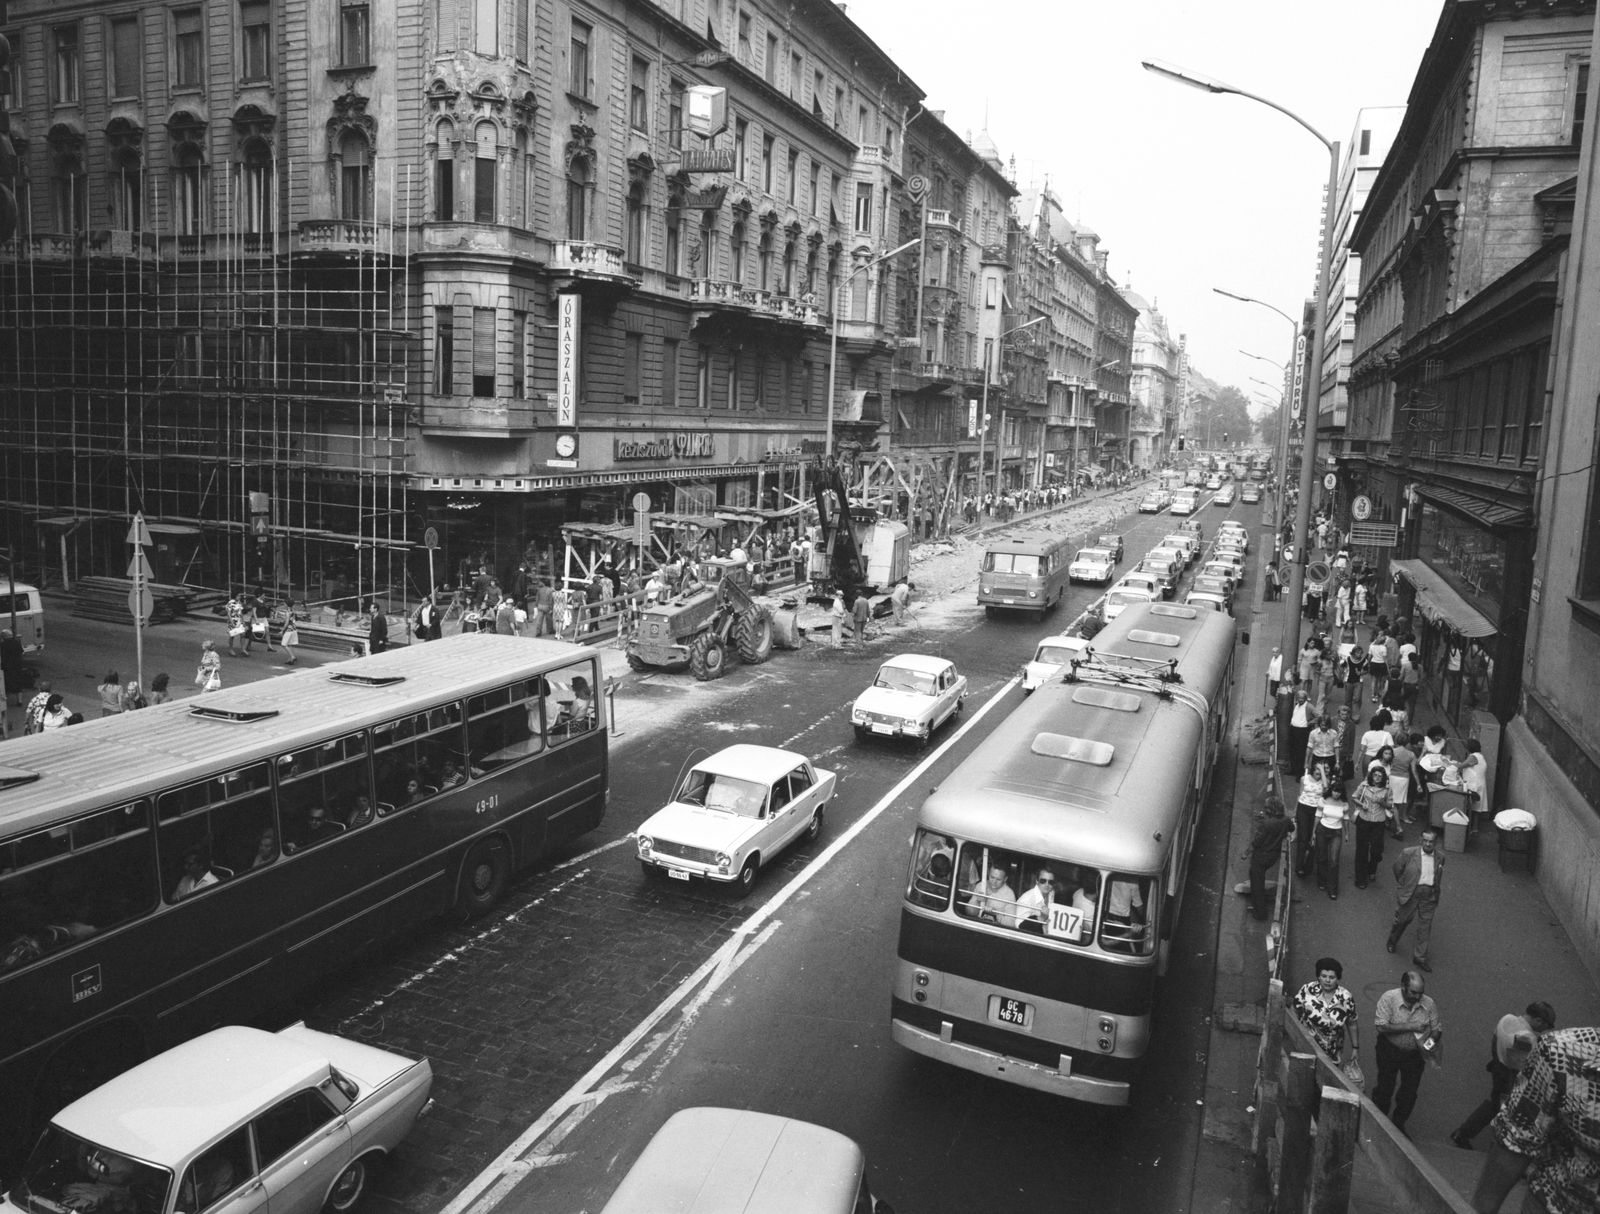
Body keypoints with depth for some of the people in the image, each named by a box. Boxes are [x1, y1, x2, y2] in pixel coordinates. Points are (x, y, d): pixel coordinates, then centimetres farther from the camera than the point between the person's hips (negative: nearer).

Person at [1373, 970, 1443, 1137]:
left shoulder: (1428, 1003, -11)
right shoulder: (1389, 998, -22)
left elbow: (1437, 1029, 0)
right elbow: (1381, 1026, -27)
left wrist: (1432, 1040, -21)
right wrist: (1410, 1027, -32)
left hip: (1415, 1054, 3)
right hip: (1390, 1050, -3)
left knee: (1409, 1094, 15)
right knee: (1384, 1089, 12)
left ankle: (1398, 1125, 38)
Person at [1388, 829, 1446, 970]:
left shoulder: (1440, 857, -2)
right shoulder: (1408, 853, -13)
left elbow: (1439, 877, 13)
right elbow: (1397, 869, 1)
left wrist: (1435, 892, 11)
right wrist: (1403, 886, 8)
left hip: (1429, 895, 2)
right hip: (1410, 893, -2)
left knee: (1425, 927, 4)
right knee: (1403, 920, 15)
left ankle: (1420, 958, 16)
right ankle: (1392, 941, 44)